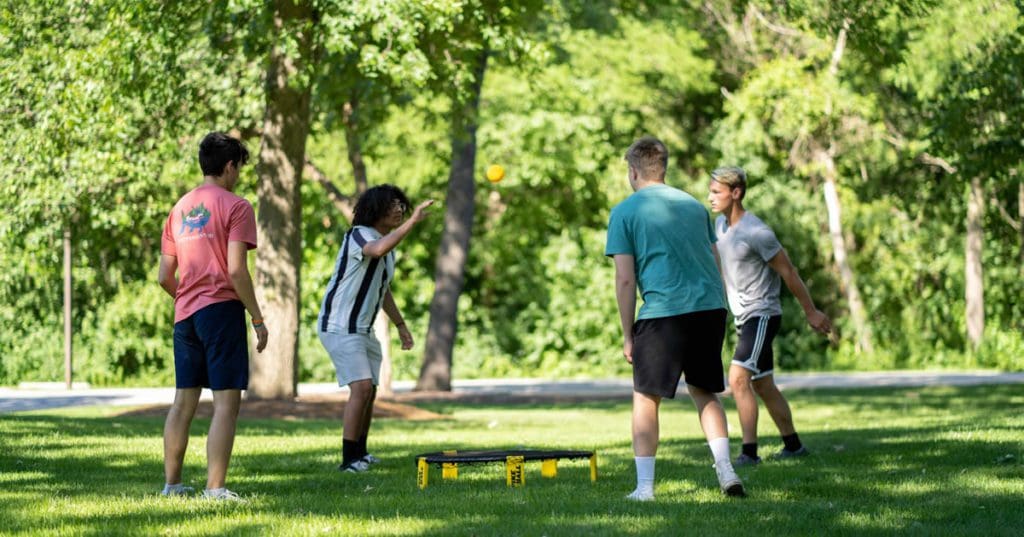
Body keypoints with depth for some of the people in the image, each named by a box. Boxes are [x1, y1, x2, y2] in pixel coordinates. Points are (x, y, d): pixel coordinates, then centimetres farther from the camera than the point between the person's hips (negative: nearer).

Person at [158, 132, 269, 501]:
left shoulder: (180, 208, 15)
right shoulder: (235, 207, -5)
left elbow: (165, 276, 14)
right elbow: (236, 270, -14)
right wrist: (257, 318, -9)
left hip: (185, 314, 7)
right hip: (221, 308, -7)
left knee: (184, 400, 13)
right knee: (226, 401, -7)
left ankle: (172, 484, 15)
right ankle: (215, 488, -13)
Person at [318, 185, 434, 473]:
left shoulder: (388, 243, 13)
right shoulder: (359, 235, -16)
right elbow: (378, 250, -41)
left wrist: (401, 325, 29)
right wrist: (412, 222, -42)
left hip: (362, 329, 9)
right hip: (339, 326, -9)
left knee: (369, 392, 12)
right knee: (361, 387, -18)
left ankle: (360, 454, 26)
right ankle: (349, 459, -15)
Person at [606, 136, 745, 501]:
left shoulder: (625, 212, 2)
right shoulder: (693, 204, 17)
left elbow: (625, 279, -3)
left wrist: (628, 335, 2)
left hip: (663, 311, -5)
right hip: (711, 306, 5)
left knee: (646, 397, 6)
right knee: (704, 392, 18)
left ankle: (645, 486, 2)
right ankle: (725, 469, 4)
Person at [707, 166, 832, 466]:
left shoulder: (756, 233, -19)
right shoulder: (720, 225, 7)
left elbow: (788, 272, -12)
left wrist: (811, 312, -7)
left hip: (762, 314, -9)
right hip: (743, 317, 9)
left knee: (738, 379, -20)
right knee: (763, 387, 15)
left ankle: (749, 452, -20)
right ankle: (793, 445, 26)